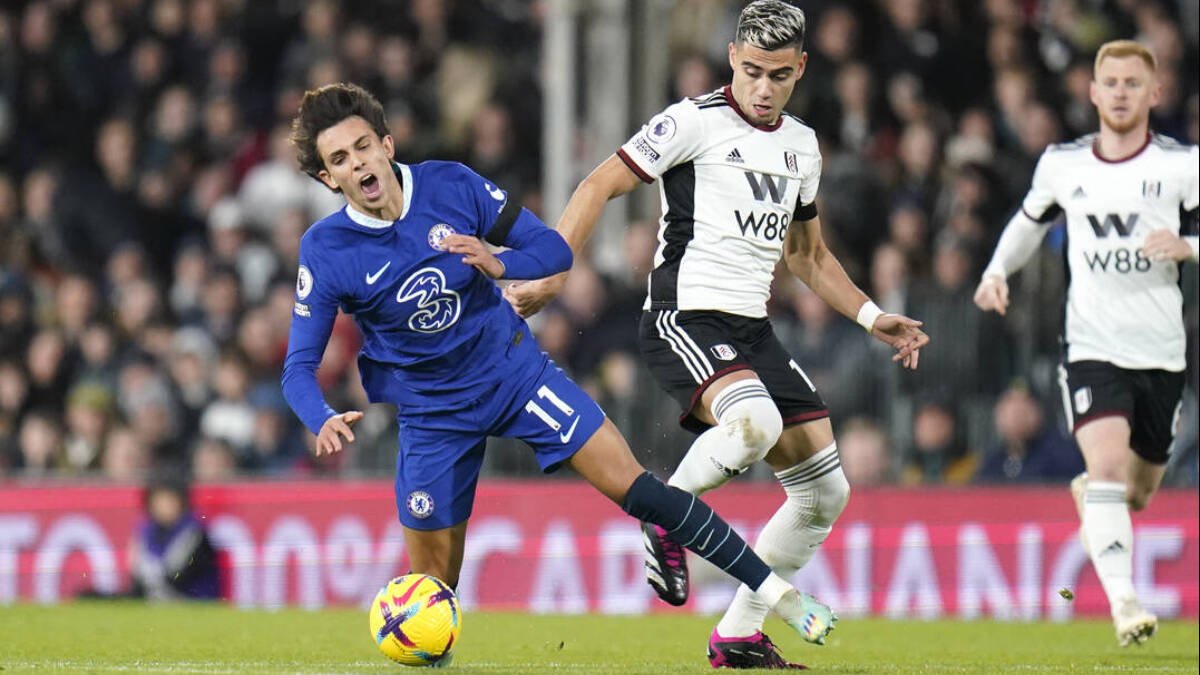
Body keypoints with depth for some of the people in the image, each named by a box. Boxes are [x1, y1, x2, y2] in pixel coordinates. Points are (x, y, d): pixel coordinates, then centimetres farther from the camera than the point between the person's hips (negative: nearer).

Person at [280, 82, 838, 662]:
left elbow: (554, 249, -7)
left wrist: (498, 264, -29)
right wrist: (324, 421, -34)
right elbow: (299, 366, -13)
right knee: (433, 584, -1)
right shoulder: (324, 250, -15)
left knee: (634, 487, -11)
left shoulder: (452, 185, -13)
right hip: (430, 413, 0)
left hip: (512, 369, 0)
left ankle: (774, 590, -5)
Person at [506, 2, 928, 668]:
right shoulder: (695, 122, -7)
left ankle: (737, 636, 10)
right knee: (755, 421, -37)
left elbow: (808, 254, 29)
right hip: (684, 316, -8)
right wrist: (548, 276, -15)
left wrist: (871, 318, 20)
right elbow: (597, 188, -6)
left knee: (826, 491, 1)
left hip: (752, 329, 8)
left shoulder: (801, 145, 15)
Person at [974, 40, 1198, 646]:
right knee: (1107, 463, -23)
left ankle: (1086, 495, 50)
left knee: (1137, 492, 14)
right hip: (1092, 347, -1)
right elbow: (1030, 220, 24)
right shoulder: (1061, 164, 6)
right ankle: (1123, 603, -29)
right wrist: (998, 271, 9)